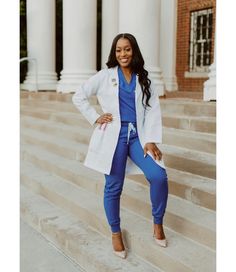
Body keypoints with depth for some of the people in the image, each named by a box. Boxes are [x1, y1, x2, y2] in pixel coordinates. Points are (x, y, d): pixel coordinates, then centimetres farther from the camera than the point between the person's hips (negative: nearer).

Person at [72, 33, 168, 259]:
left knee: (159, 176, -15)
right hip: (114, 135, -1)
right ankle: (115, 232, 25)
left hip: (138, 135, 2)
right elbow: (78, 97, 10)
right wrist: (95, 118, 0)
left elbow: (153, 110, 4)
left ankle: (157, 223, 10)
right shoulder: (105, 76, 6)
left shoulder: (144, 79, 11)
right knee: (113, 187, 3)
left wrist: (151, 140, -7)